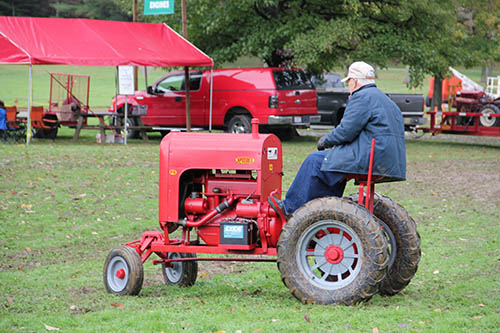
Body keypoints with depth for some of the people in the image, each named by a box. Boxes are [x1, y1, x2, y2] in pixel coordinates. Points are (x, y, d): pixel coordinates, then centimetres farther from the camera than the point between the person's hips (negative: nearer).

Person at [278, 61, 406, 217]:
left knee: (315, 161, -3)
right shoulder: (383, 98, 23)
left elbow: (346, 131, -14)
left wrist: (325, 141, 3)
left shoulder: (362, 97, -9)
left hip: (370, 159, -10)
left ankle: (291, 208, 2)